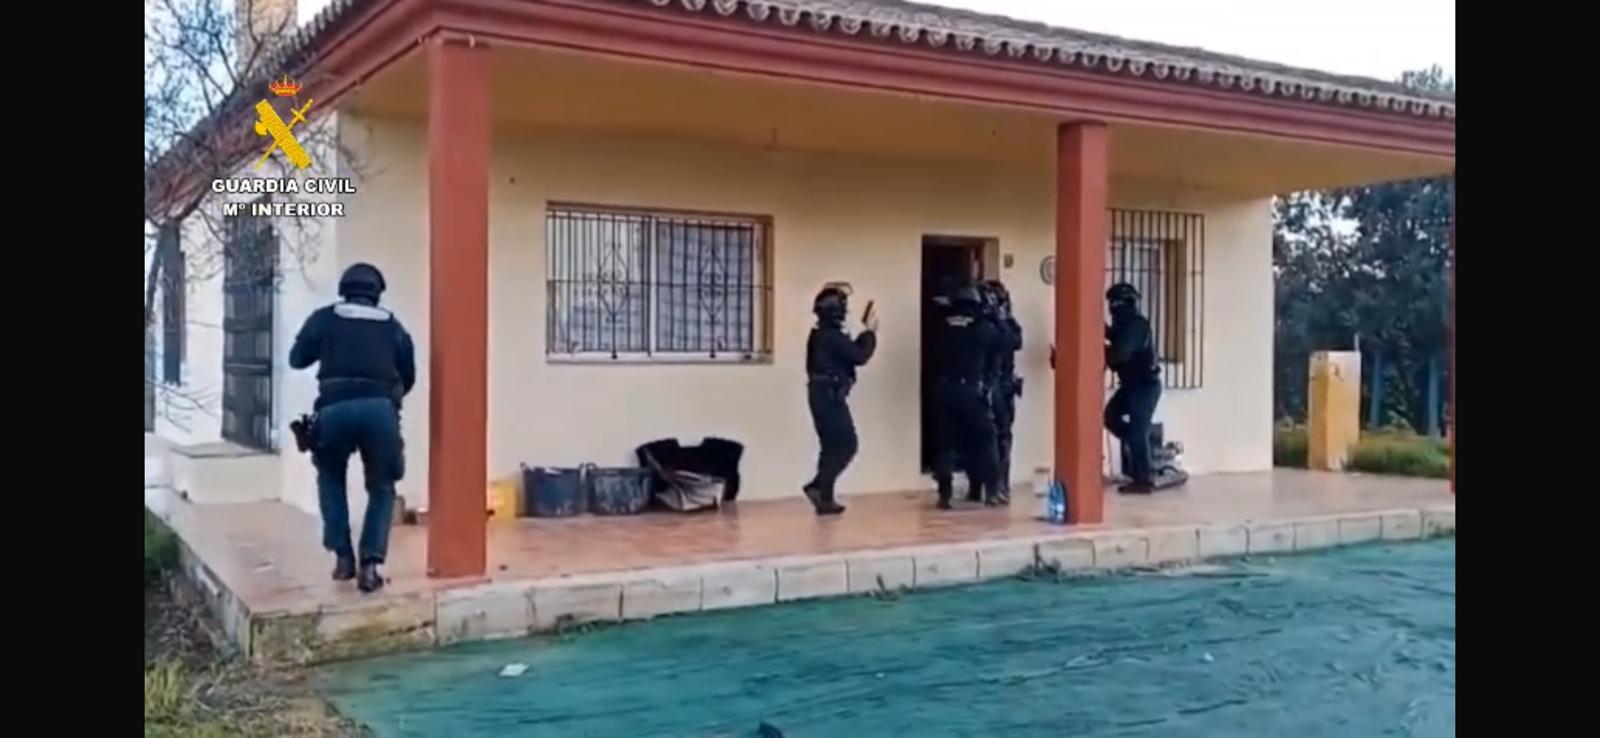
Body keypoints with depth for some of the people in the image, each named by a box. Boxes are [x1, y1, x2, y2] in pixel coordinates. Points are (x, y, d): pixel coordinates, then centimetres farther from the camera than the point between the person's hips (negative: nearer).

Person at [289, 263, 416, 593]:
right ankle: (370, 564, 1)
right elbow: (408, 377, 22)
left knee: (331, 478, 27)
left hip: (335, 408, 0)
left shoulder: (325, 318, 16)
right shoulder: (392, 325, 20)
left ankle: (343, 557, 18)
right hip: (380, 408, 0)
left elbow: (297, 359, 23)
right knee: (381, 489, 17)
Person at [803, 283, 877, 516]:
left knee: (833, 445, 13)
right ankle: (818, 487, -9)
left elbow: (849, 353, 19)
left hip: (822, 394, 10)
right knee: (846, 445, -5)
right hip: (830, 395, -10)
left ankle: (824, 495, 11)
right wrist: (870, 333, -3)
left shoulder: (821, 334, 14)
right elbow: (859, 356, -16)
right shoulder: (833, 336, -17)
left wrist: (864, 334, 9)